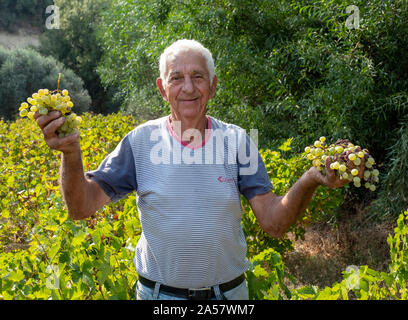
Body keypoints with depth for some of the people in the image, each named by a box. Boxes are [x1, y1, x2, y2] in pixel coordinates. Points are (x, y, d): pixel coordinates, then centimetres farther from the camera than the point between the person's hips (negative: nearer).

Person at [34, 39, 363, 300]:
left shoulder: (237, 140, -4)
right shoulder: (141, 140, -7)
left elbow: (274, 222, -8)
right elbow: (82, 207, -8)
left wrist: (308, 182, -26)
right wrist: (71, 152, -26)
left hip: (228, 292, 1)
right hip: (158, 293, -1)